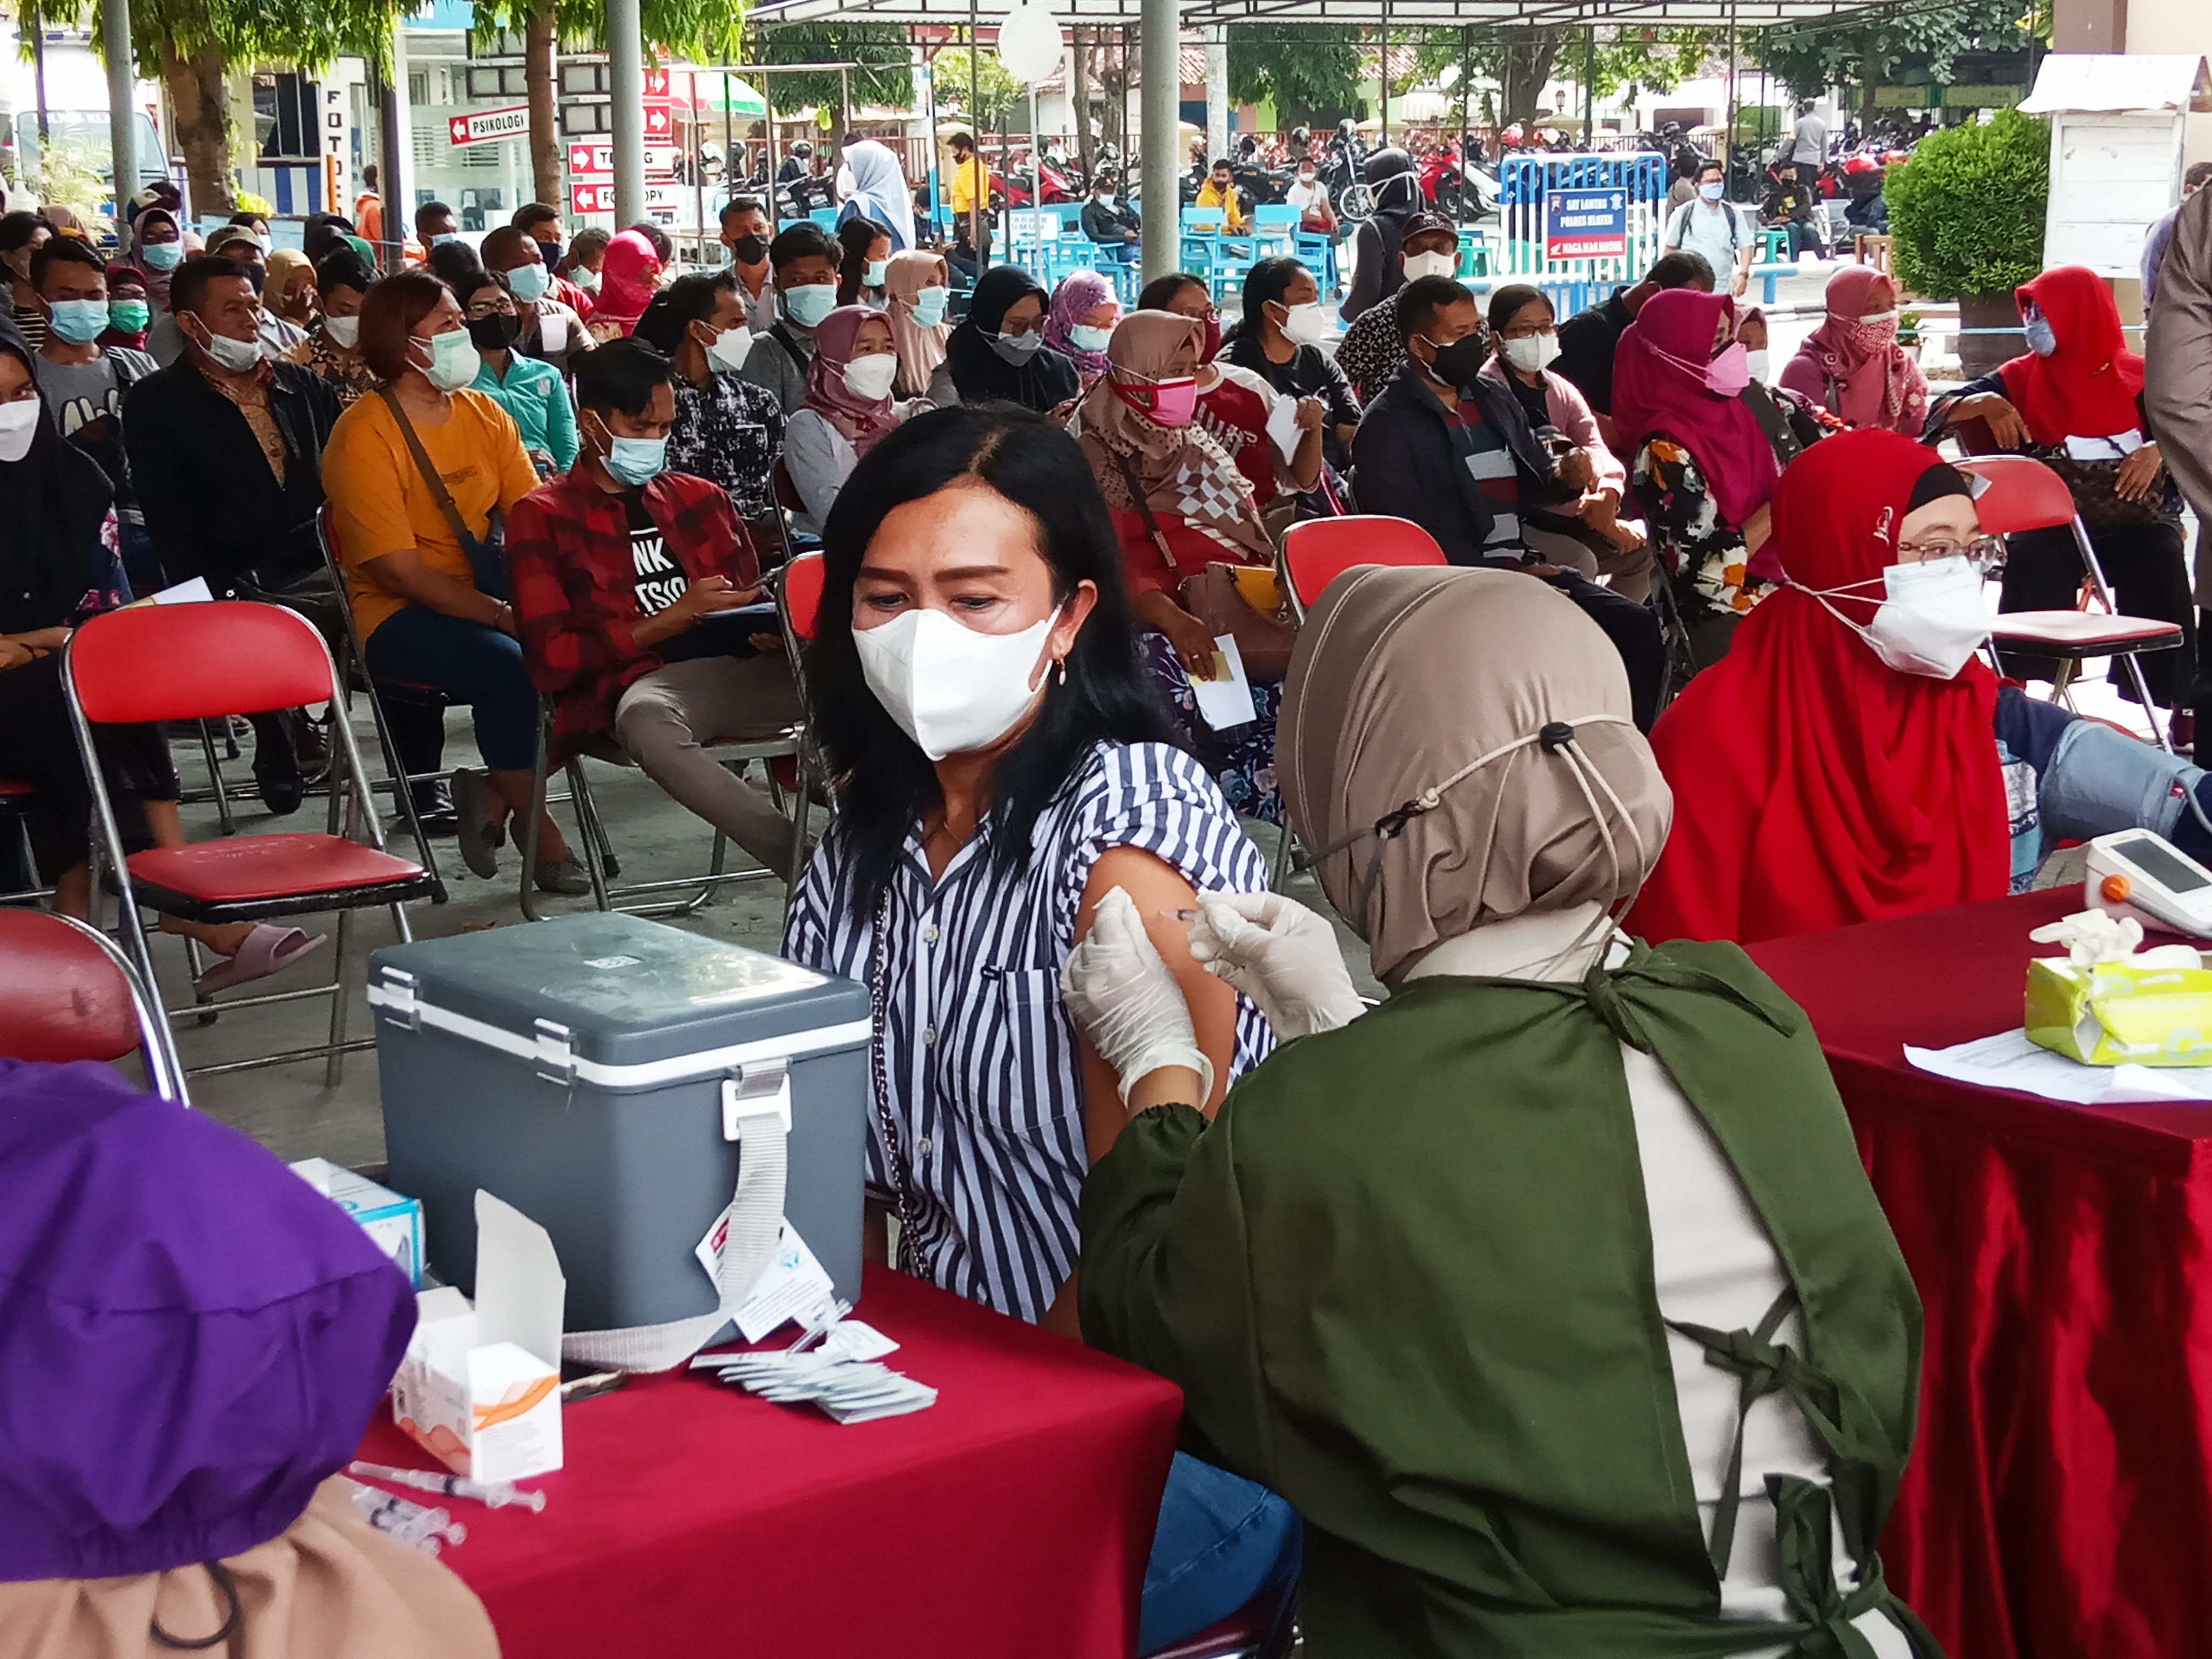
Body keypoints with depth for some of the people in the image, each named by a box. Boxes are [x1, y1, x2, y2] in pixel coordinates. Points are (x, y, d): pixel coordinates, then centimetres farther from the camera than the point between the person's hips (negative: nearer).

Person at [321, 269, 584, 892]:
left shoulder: (484, 414, 10)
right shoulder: (364, 434, -10)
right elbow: (396, 568, -16)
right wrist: (498, 614, -24)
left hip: (488, 595, 6)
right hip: (398, 615, -6)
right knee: (509, 666, -33)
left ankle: (497, 797, -5)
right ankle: (542, 838, -15)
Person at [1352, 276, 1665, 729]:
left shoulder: (1494, 399, 17)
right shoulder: (1387, 425, -7)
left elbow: (1530, 482, 25)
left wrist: (1565, 478, -1)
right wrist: (1500, 575, -19)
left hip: (1524, 568, 8)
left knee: (1637, 626, -10)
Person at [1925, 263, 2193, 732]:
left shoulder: (2136, 376, 7)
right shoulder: (2022, 377, 8)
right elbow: (1941, 411, 4)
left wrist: (2158, 450, -20)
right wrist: (1987, 402, -16)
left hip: (2130, 517, 0)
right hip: (2051, 518, 0)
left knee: (2162, 557, -30)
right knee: (2034, 554, -33)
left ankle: (2182, 706, -24)